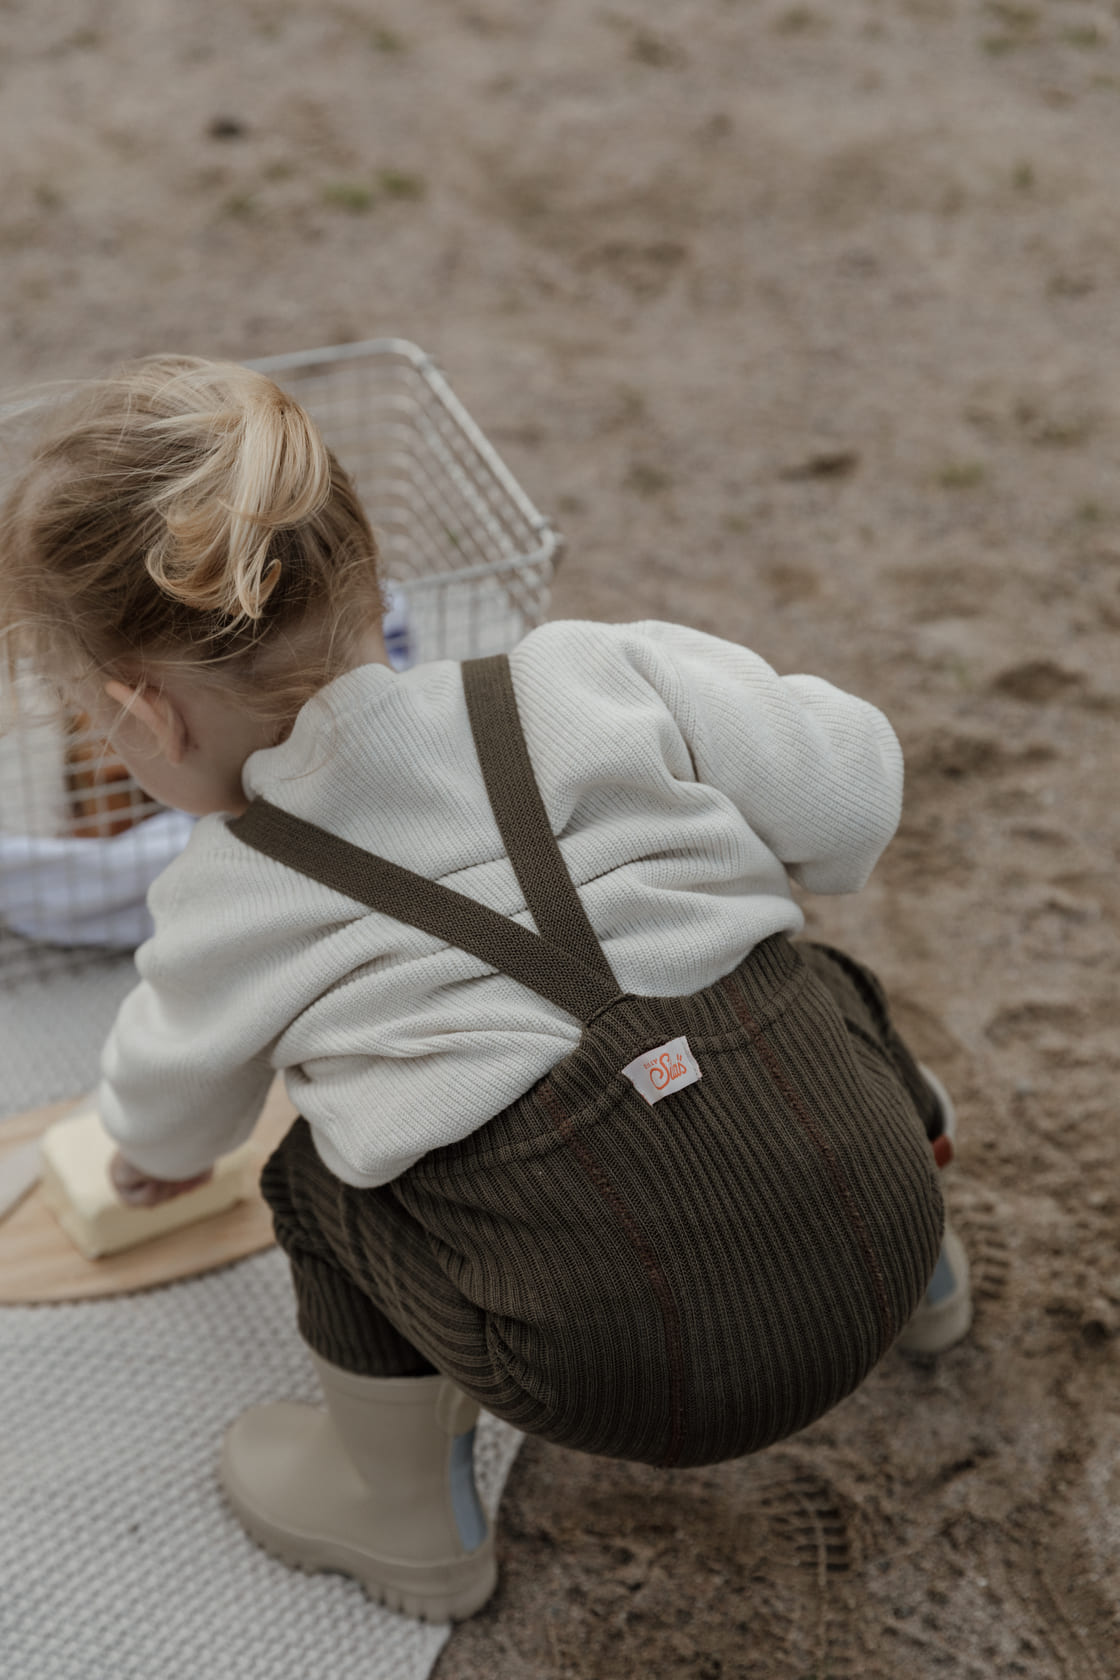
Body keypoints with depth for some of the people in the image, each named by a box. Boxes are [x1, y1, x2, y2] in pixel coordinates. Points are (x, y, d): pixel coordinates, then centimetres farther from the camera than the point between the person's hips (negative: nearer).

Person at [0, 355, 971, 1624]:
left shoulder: (228, 911, 4)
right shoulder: (590, 679, 3)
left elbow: (170, 1116, 25)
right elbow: (850, 787, 1)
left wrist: (152, 1161, 50)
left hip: (634, 1377, -3)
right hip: (878, 1225, 4)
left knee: (323, 1180, 19)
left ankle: (407, 1524, 35)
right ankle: (920, 1281, 56)